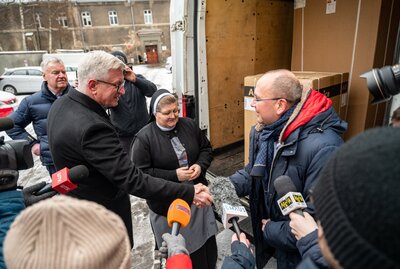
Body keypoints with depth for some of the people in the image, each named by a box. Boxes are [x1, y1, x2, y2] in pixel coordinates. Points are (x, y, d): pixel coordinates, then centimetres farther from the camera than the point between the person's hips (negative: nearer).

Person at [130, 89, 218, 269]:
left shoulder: (189, 125, -1)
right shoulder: (143, 138, -15)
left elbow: (206, 148, 10)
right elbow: (141, 173, -16)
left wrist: (200, 165, -11)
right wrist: (174, 175, -22)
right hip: (166, 202, -4)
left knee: (205, 241, 20)